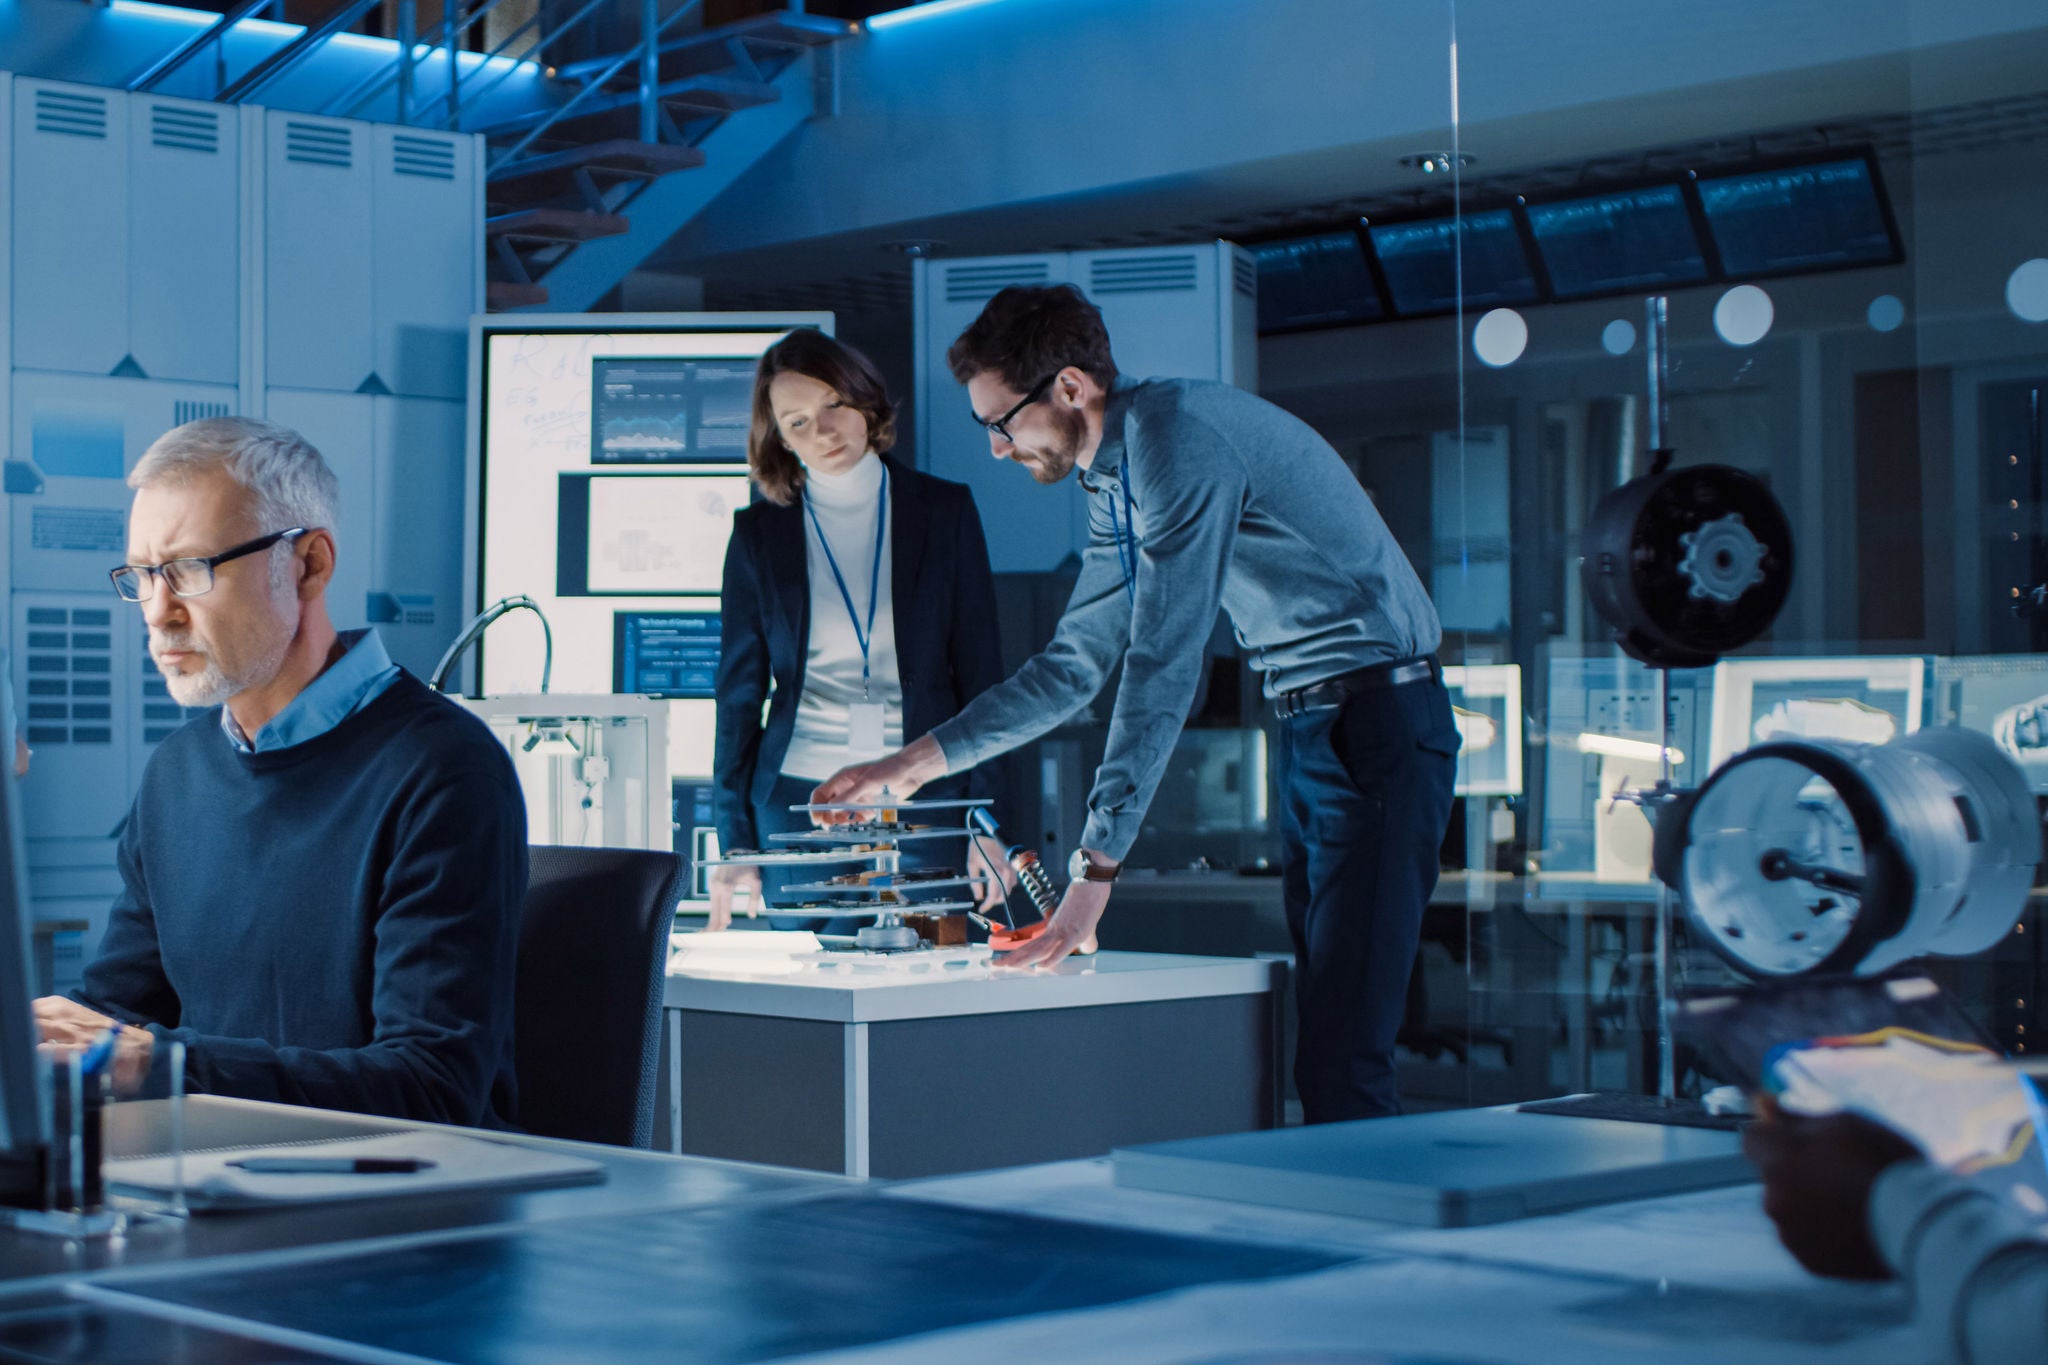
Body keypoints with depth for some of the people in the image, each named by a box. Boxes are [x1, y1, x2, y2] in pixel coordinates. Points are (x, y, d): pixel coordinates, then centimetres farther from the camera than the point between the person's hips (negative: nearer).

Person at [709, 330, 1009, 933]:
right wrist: (736, 845, 2)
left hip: (923, 800, 0)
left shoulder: (945, 511, 5)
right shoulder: (759, 533, 5)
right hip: (796, 805, 0)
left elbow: (980, 672, 6)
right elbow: (739, 691, 8)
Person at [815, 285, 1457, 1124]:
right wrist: (917, 762, 14)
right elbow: (1073, 666, 20)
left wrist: (1096, 867, -24)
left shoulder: (1179, 439, -18)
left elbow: (1161, 671, -23)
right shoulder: (1115, 482, 13)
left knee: (1342, 1061, -13)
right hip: (1310, 728, 10)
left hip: (1377, 722, -10)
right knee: (1312, 1024, 10)